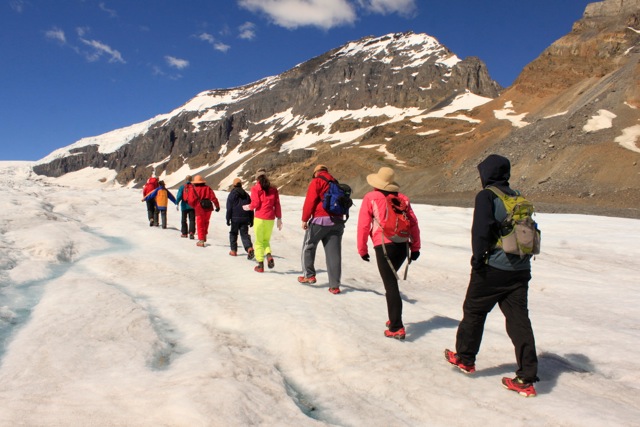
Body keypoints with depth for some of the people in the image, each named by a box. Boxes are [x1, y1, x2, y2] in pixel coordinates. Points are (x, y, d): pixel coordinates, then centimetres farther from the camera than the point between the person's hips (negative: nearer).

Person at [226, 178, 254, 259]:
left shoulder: (232, 194, -1)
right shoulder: (246, 195, 13)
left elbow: (229, 208, -5)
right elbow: (251, 209, 13)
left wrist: (228, 219, 0)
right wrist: (251, 220, 17)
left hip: (235, 218, -3)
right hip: (245, 218, 3)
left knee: (233, 233, 13)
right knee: (244, 234, 2)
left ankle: (233, 250, 16)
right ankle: (249, 248, -21)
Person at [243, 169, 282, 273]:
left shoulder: (255, 188, -1)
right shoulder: (273, 189, 8)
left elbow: (255, 203, -8)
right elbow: (277, 204, 5)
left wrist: (248, 207, 13)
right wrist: (279, 218, 9)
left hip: (259, 218, -3)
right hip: (270, 219, 3)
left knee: (259, 241, 7)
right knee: (266, 240, 19)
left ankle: (260, 265, 5)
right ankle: (269, 255, -8)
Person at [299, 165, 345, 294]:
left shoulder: (316, 182, 1)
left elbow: (310, 201, -8)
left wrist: (305, 219, -3)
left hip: (320, 220, -5)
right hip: (337, 221, 6)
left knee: (308, 246, 14)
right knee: (334, 252, 3)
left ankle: (309, 275, 17)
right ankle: (335, 285, 1)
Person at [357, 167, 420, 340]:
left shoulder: (370, 198, 0)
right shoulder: (402, 198, 11)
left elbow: (363, 225, -2)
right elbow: (413, 223, 11)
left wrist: (362, 249, 6)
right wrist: (415, 247, 18)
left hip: (384, 246, -5)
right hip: (402, 246, 5)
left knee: (391, 285, -4)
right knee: (391, 280, 23)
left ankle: (397, 328, -5)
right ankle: (394, 318, 28)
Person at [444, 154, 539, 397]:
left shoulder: (486, 196, -7)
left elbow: (481, 230, -18)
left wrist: (478, 258, -10)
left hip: (494, 268, -6)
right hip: (521, 270, 6)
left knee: (474, 311, 13)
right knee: (519, 320, 7)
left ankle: (465, 358, 28)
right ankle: (527, 379, 7)